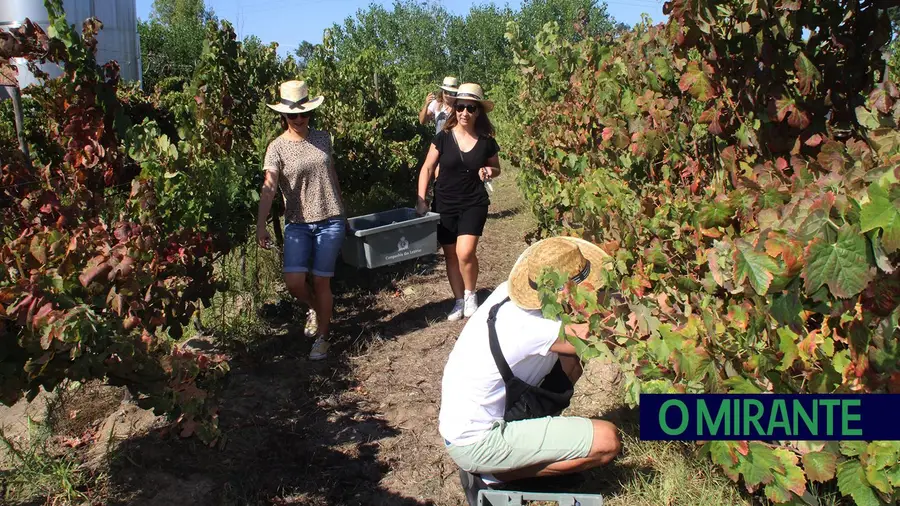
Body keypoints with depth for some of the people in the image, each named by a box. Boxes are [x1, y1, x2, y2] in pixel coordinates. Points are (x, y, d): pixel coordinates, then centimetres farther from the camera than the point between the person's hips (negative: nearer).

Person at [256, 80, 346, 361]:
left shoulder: (323, 138, 5)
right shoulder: (277, 147, -4)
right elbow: (269, 187, -17)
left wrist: (342, 212, 20)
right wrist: (261, 224, -29)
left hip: (330, 221, 1)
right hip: (297, 224, -1)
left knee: (321, 282, 2)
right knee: (294, 282, -9)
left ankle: (322, 337, 21)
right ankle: (317, 308, 26)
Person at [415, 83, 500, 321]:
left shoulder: (486, 141, -5)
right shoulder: (443, 137, -7)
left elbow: (496, 168, 12)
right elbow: (427, 169, -1)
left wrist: (489, 172, -12)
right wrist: (421, 200, -8)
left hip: (474, 203, -1)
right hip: (444, 204, 1)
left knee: (465, 252, -16)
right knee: (451, 255, 9)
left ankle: (470, 295, 12)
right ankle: (459, 301, 27)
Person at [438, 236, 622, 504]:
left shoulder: (506, 292, -5)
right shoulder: (537, 328, -28)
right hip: (475, 444, -8)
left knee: (569, 361, 9)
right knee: (608, 441, -12)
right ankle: (491, 475, -4)